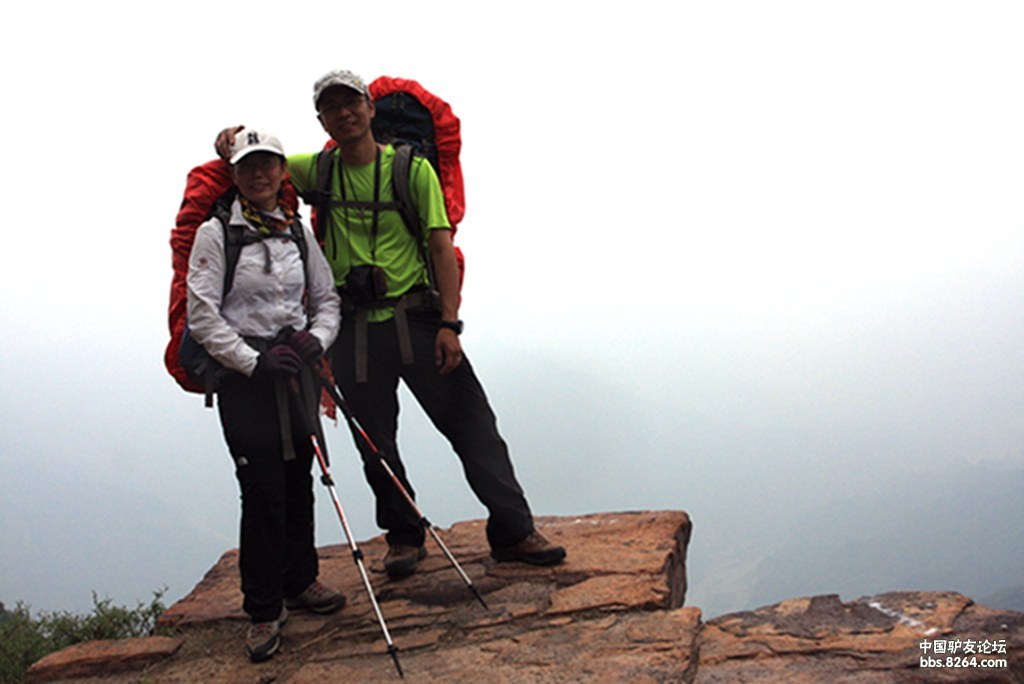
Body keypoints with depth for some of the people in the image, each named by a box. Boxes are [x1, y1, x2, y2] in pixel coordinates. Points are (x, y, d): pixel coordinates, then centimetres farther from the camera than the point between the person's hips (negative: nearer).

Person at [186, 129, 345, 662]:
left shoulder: (298, 231, 10)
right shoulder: (216, 233, -4)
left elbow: (327, 298, 15)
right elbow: (201, 316, -9)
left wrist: (316, 339, -4)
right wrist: (253, 360, -16)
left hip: (296, 369, 5)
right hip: (243, 376, -5)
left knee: (299, 480, 11)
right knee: (262, 490, -5)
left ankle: (300, 582, 30)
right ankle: (263, 610, 7)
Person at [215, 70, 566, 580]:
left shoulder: (412, 168, 0)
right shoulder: (317, 171, 8)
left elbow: (442, 248, -4)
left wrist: (449, 323, -13)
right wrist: (232, 140, -6)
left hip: (416, 316, -2)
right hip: (353, 327, 3)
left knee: (473, 425, -4)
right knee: (375, 442, 8)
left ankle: (513, 530, 4)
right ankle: (404, 537, 24)